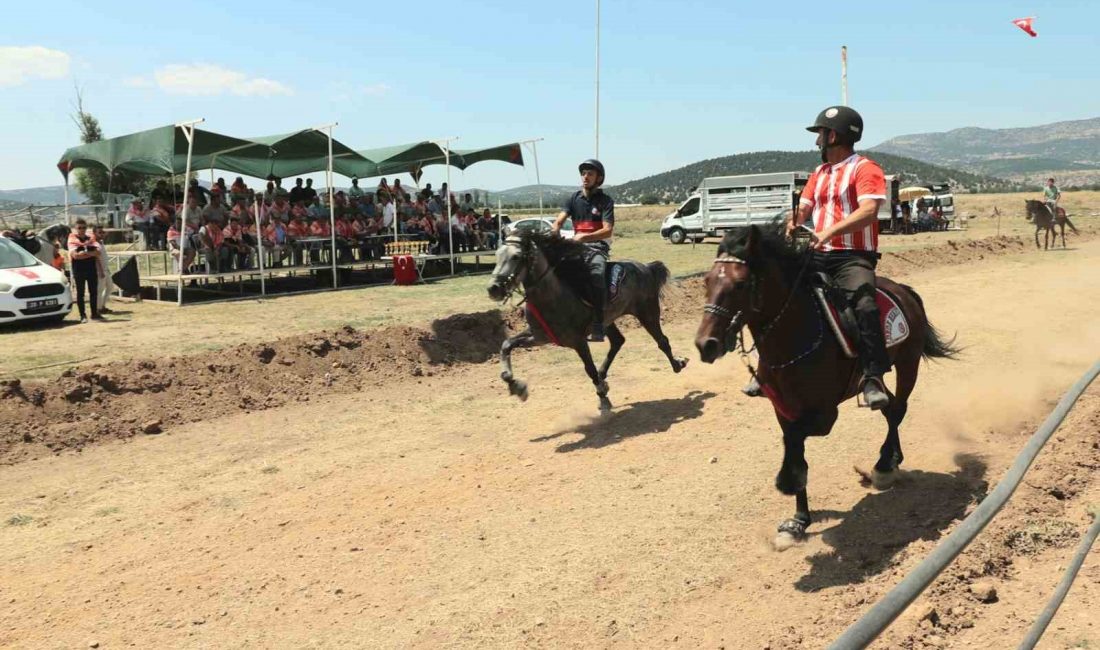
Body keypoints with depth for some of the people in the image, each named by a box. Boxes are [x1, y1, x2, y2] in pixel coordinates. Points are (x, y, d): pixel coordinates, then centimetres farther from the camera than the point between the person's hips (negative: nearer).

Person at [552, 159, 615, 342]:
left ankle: (598, 327, -31)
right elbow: (559, 220, 1)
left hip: (598, 246, -4)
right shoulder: (574, 198, 12)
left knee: (596, 274, -32)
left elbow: (608, 230, -11)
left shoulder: (605, 201, 1)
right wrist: (554, 233, -23)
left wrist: (584, 237, -26)